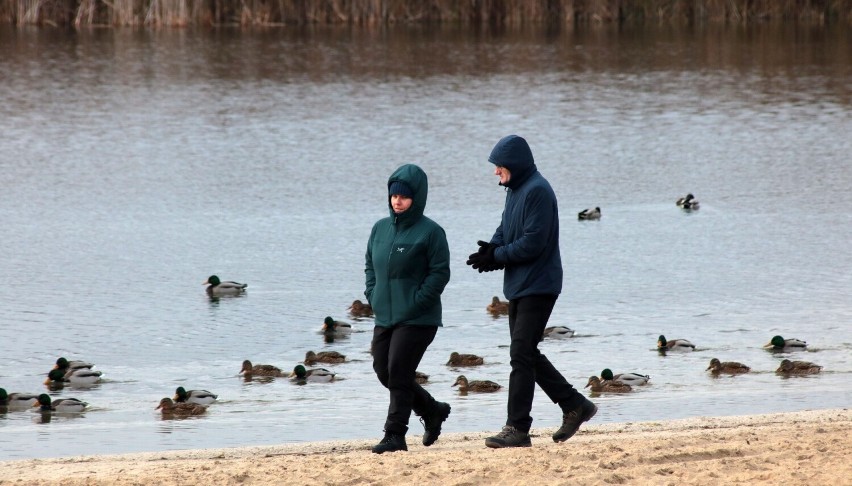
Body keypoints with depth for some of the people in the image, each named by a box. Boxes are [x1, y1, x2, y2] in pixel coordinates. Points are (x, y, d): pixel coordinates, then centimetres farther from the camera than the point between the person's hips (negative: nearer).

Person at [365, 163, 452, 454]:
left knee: (398, 374, -10)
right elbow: (370, 266, 19)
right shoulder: (380, 229, 10)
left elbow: (440, 274, -11)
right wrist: (373, 296, 5)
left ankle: (395, 435, -2)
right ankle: (432, 410, 29)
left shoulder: (430, 232, -8)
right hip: (384, 317, 7)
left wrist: (414, 304, -16)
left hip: (417, 320, -7)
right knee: (384, 373, 9)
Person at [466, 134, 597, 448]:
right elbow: (505, 230, 18)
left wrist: (497, 256, -15)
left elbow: (533, 243, -22)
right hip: (519, 287, 10)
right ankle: (575, 406, 22)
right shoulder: (515, 190, 14)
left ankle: (517, 428, -8)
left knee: (521, 355, -10)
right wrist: (491, 249, -4)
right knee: (527, 355, 13)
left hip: (537, 287, -10)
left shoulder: (537, 191, -16)